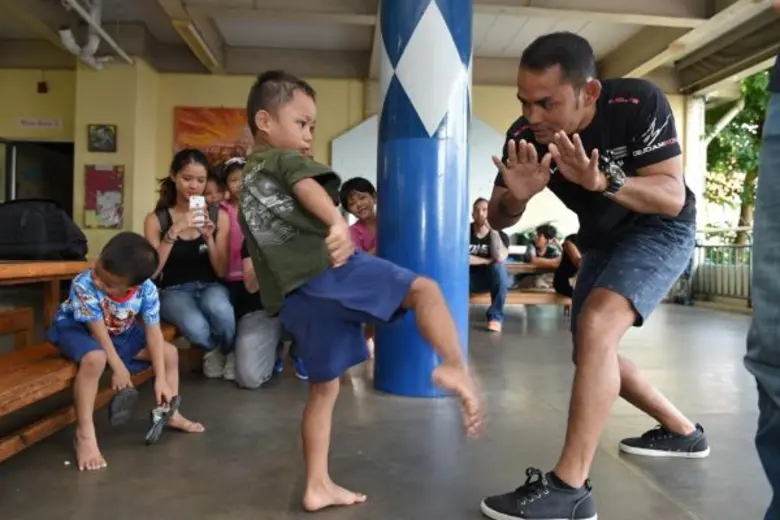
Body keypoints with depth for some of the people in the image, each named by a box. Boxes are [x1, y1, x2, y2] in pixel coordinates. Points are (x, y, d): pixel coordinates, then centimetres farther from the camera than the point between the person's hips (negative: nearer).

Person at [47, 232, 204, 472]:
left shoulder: (146, 290, -27)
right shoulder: (83, 285, -35)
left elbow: (153, 332, -22)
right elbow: (98, 330, -26)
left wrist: (161, 379, -23)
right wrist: (118, 367, -21)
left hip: (120, 332, 5)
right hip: (76, 329, -4)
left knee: (169, 352, -3)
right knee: (95, 359, -38)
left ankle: (171, 414, 13)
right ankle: (84, 433, -25)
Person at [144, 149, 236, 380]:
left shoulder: (219, 216, 1)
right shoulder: (156, 219, -1)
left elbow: (222, 272, -1)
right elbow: (151, 271, -13)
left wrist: (209, 237, -17)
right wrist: (175, 230, -22)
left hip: (209, 286, 1)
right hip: (174, 290, -1)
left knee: (219, 309, -37)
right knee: (196, 328, -35)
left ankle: (230, 352, -3)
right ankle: (214, 350, 3)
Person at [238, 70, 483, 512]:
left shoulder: (248, 183, 32)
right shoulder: (285, 159, 8)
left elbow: (256, 255, 35)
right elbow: (308, 188, -17)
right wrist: (337, 222, -35)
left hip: (291, 298, 8)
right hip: (327, 269, -8)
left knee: (324, 388, 17)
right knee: (424, 289, -7)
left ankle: (318, 486, 22)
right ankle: (455, 367, -32)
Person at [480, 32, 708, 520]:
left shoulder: (639, 103, -30)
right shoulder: (526, 136, -21)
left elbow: (672, 197, -30)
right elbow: (497, 219, -14)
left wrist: (603, 181, -48)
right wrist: (515, 198, -37)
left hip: (660, 230, -6)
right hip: (601, 240, 6)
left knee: (597, 326, -29)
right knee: (591, 352, 11)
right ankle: (683, 431, 34)